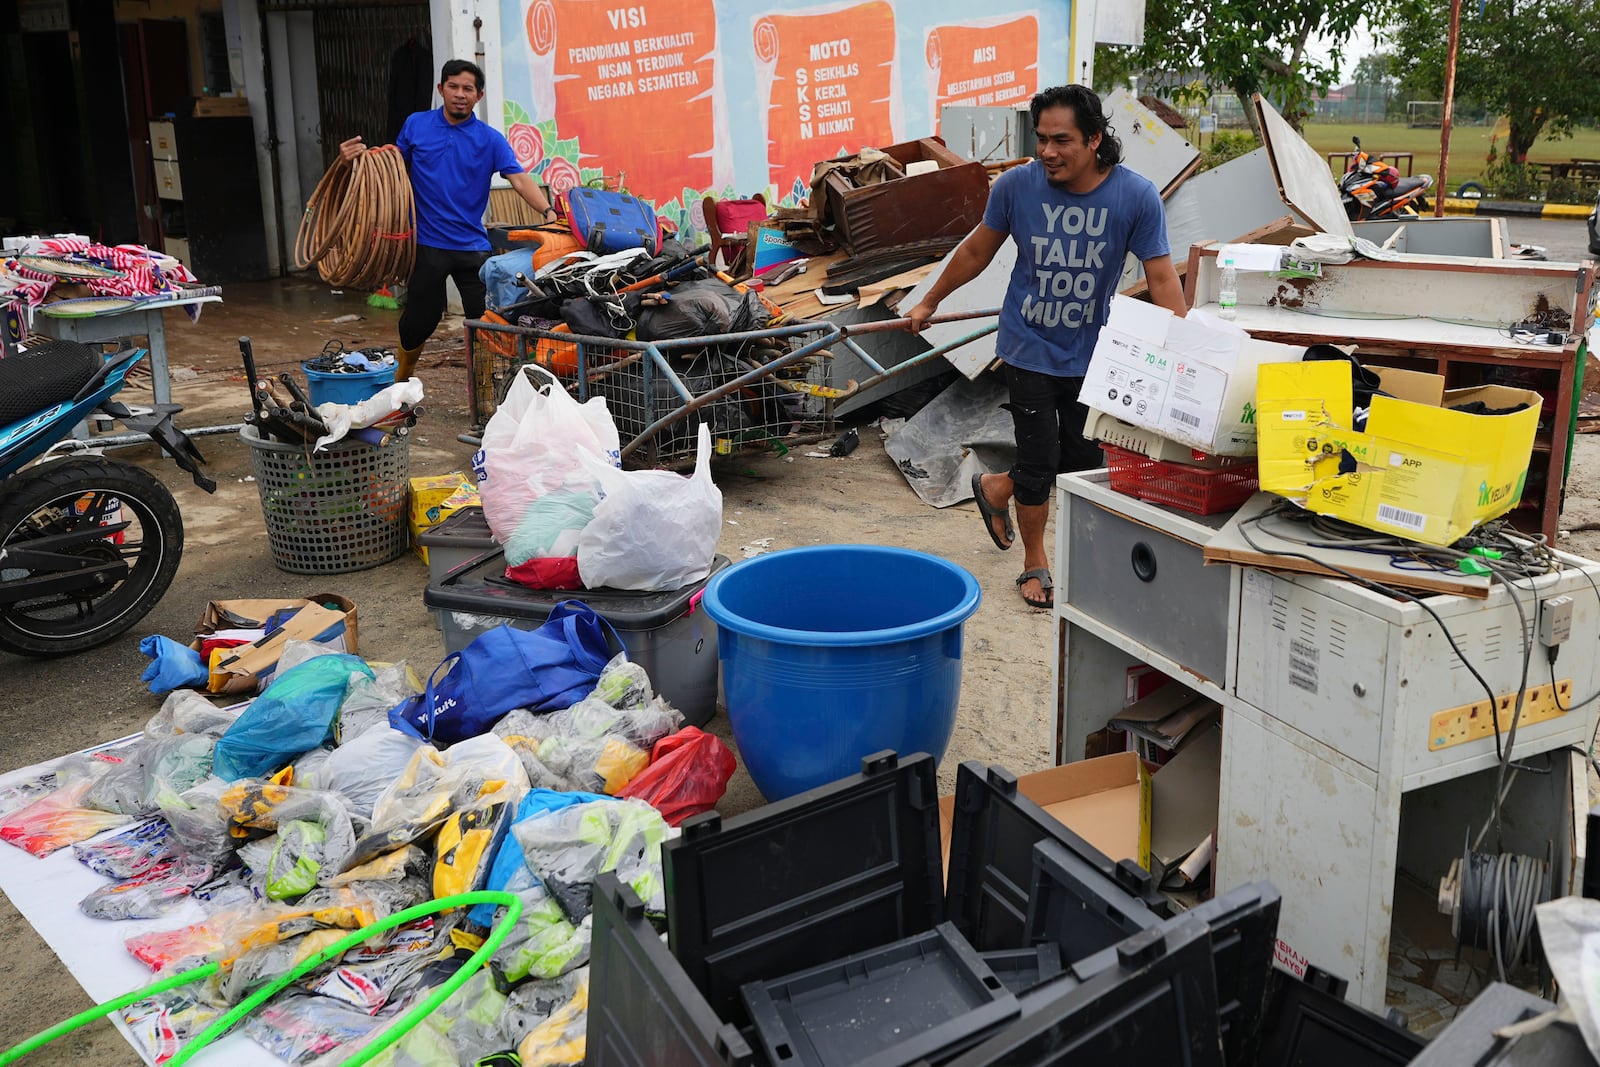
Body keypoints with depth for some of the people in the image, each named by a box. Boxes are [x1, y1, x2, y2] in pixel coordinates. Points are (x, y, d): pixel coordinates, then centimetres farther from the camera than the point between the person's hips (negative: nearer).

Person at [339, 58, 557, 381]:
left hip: (472, 245, 0)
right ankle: (400, 383, 32)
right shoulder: (416, 125, 4)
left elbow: (519, 179, -12)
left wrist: (548, 212, -29)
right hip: (426, 243, 0)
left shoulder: (490, 139, -1)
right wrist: (361, 156, -6)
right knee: (419, 319, 7)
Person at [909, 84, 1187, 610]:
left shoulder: (1136, 196, -16)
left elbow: (1162, 279, -13)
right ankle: (1035, 564, 25)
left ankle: (996, 488, 39)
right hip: (1030, 348, -1)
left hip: (1091, 354, 2)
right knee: (1039, 462, 2)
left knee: (1083, 460, 11)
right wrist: (929, 303, 12)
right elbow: (976, 252, 2)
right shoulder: (1017, 185, -14)